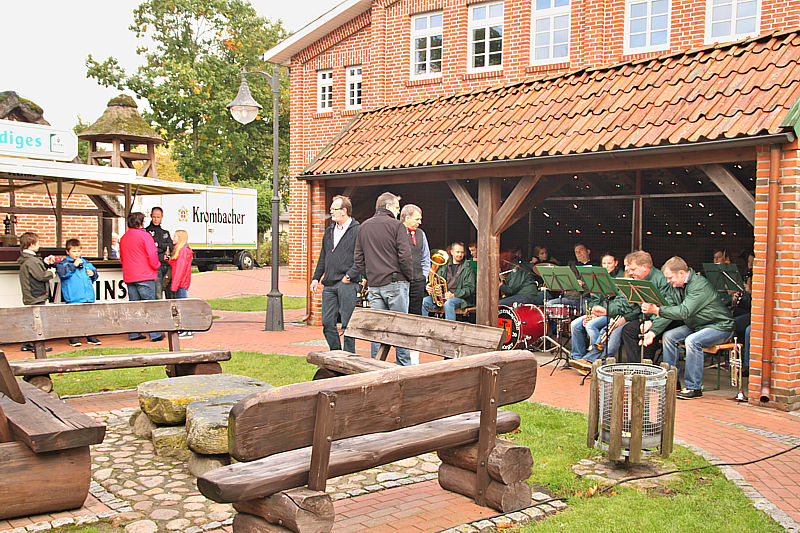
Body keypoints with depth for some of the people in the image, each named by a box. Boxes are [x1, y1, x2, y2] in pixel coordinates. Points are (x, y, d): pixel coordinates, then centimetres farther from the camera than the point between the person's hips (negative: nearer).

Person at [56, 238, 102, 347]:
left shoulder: (86, 263, 17)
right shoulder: (62, 263, 2)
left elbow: (94, 271, 27)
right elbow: (62, 273, -17)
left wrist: (93, 273, 4)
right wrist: (74, 265, -15)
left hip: (88, 297, 5)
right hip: (73, 297, -5)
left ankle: (91, 337, 17)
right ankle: (73, 338, 6)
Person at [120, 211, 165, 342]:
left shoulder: (123, 238, 13)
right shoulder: (144, 235, -9)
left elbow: (122, 257, 20)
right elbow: (152, 254, -13)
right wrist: (156, 265, 4)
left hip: (129, 277, 6)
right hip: (145, 277, -6)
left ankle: (134, 333, 11)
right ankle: (155, 334, -4)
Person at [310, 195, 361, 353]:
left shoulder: (357, 231, -5)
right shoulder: (329, 231, 18)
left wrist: (349, 276, -15)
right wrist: (316, 278, 16)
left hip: (347, 284, -7)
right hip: (329, 284, 7)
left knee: (347, 323, -2)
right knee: (327, 322, 7)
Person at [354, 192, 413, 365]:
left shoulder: (363, 227, 13)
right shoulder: (396, 225, -6)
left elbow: (358, 258, 13)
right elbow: (405, 256, -12)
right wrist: (409, 276, 1)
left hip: (374, 284, 5)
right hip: (395, 282, -5)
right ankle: (404, 366, 4)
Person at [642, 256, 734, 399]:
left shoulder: (699, 285, -26)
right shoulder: (679, 286, 2)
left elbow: (684, 312, -35)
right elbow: (671, 311, 3)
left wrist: (656, 310, -34)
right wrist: (653, 332, -6)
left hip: (720, 327, -9)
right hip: (697, 325, 9)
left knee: (692, 340, -32)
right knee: (669, 336, -4)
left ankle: (694, 387, -21)